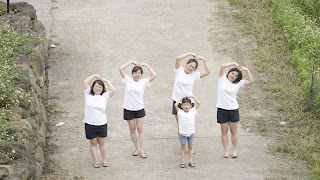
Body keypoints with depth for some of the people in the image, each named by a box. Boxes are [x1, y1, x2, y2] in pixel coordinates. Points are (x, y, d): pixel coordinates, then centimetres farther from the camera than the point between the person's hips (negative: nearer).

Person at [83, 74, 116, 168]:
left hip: (102, 124, 1)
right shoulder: (88, 94, 0)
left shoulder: (104, 96, 2)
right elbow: (85, 82, -10)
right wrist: (94, 76, -2)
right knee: (93, 143, 8)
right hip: (90, 124, -1)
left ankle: (104, 160, 22)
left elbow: (113, 90, -11)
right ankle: (95, 161, 16)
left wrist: (106, 81, -1)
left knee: (102, 143, 12)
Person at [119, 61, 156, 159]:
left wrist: (146, 65, -4)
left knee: (140, 130, 1)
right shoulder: (128, 80, -2)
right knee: (132, 130, 9)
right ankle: (137, 148, 21)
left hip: (139, 109, 0)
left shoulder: (143, 82, -1)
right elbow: (121, 68, -9)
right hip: (128, 109, 0)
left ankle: (142, 151, 2)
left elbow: (154, 75, -8)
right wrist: (131, 62, -5)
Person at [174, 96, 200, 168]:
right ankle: (183, 161, 10)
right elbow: (175, 105, -19)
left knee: (190, 147, 10)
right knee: (183, 147, 5)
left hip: (191, 133, 2)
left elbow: (198, 103, -3)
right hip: (183, 133, -2)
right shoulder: (180, 112, -6)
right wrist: (181, 98, -9)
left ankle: (190, 161, 17)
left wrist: (192, 97, 0)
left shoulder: (192, 111, -1)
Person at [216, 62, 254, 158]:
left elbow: (251, 81, 3)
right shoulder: (222, 79, 0)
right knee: (224, 131, 4)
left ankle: (234, 151, 14)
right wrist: (234, 64, -5)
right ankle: (226, 151, 11)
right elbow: (222, 66, -12)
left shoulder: (238, 83, 6)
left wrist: (247, 70, 0)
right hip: (222, 109, -1)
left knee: (234, 131, 6)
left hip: (233, 109, 1)